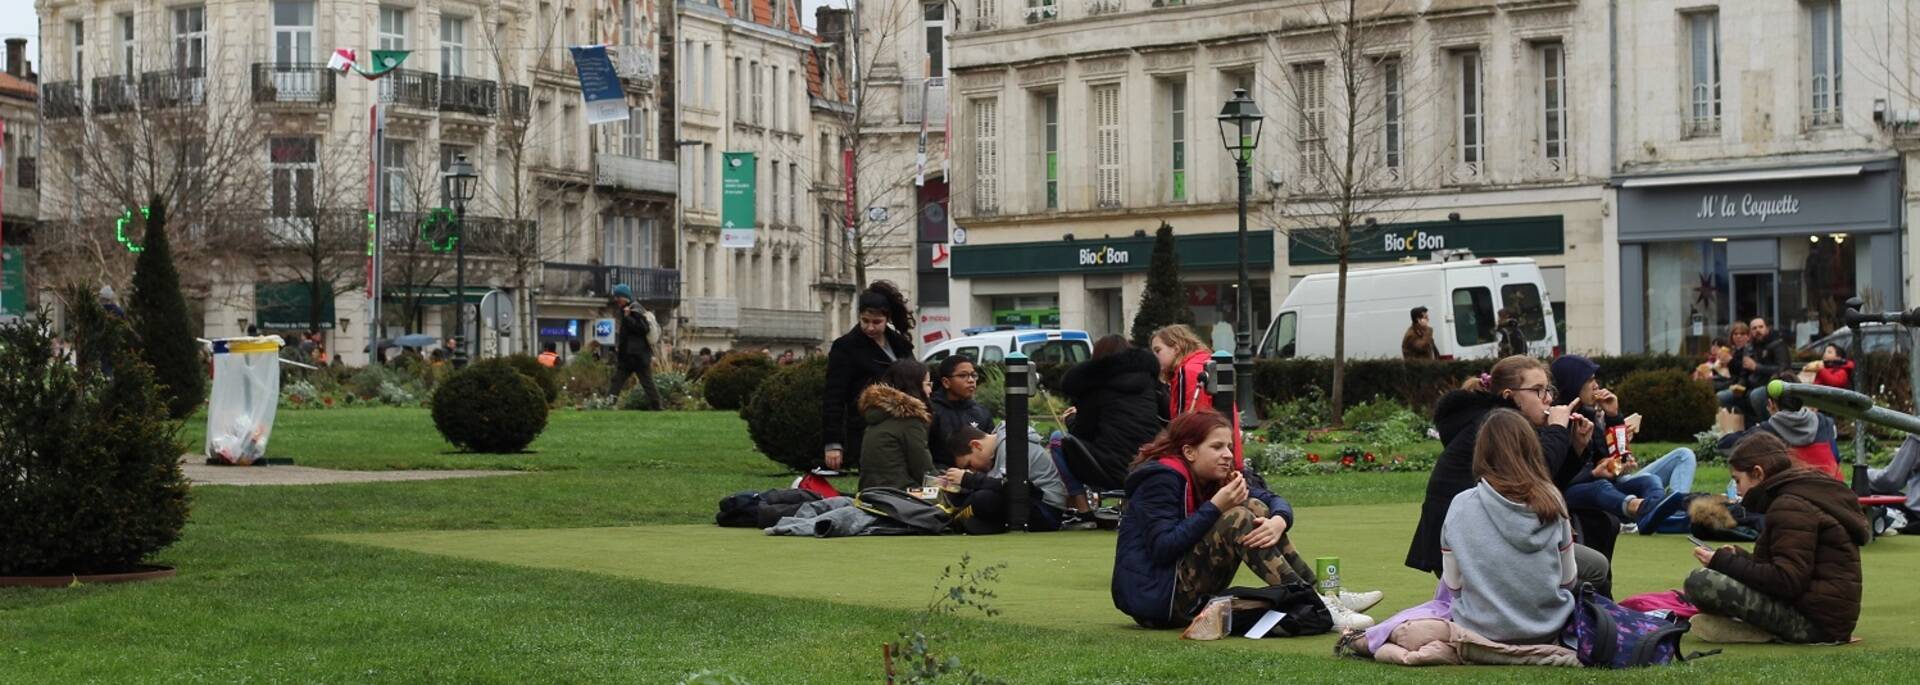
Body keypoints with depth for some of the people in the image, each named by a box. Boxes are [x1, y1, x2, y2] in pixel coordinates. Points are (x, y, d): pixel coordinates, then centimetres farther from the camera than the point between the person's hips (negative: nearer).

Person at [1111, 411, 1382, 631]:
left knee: (1254, 507, -3)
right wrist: (1215, 507, -27)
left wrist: (1278, 522, -20)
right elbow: (1163, 548, -25)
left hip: (1192, 593, 9)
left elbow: (1274, 501, 5)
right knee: (1237, 519, -23)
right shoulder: (1162, 480, -15)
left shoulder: (1215, 478, 10)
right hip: (1155, 600, -9)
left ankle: (1322, 592, -8)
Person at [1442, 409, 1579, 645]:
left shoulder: (1462, 506, -12)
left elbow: (1452, 584, -5)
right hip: (1547, 631, 1)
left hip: (1483, 631, -1)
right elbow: (1568, 579, 1)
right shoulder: (1552, 503, -8)